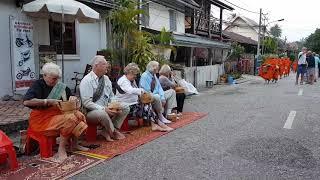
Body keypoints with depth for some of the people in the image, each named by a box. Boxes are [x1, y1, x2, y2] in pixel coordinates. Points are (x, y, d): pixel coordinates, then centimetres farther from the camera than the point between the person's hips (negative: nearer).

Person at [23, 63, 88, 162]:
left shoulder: (60, 86, 9)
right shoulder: (38, 85, -9)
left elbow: (70, 96, 21)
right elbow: (26, 101, -25)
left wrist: (72, 98, -4)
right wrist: (48, 101, -27)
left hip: (58, 114, 7)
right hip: (42, 118, -7)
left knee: (78, 115, -13)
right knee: (69, 120, -27)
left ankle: (75, 143, -4)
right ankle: (61, 149, -16)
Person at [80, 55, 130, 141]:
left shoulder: (106, 78, 8)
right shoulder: (87, 80, -14)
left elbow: (111, 97, 14)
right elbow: (87, 103, -20)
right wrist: (104, 109, -27)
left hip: (106, 109, 8)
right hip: (91, 112, -7)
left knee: (125, 108, -5)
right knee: (102, 113, -38)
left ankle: (107, 131, -9)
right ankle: (114, 132, -8)